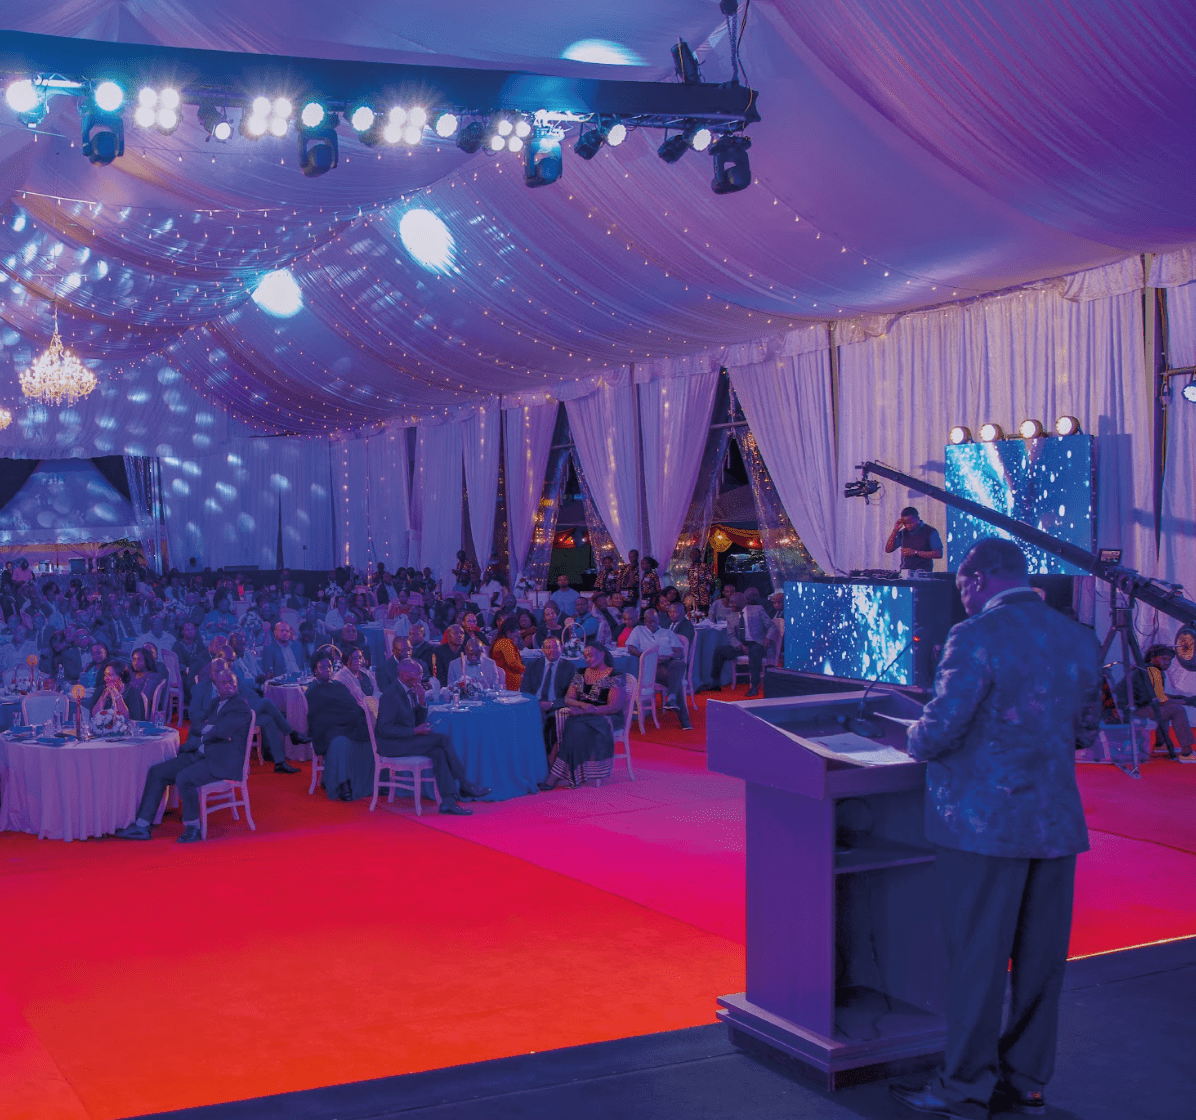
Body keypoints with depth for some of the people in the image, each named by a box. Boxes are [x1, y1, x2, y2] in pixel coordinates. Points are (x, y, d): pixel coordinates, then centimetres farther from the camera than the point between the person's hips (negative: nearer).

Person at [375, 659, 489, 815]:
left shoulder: (411, 691, 10)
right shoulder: (391, 695, -17)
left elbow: (419, 721, 13)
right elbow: (384, 730, -21)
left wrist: (422, 701, -5)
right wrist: (414, 731, -24)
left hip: (406, 739, 9)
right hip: (392, 745, -9)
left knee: (439, 752, -17)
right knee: (442, 738, -19)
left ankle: (447, 801, -20)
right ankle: (464, 786, -10)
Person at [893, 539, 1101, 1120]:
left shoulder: (977, 637, -14)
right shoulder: (1080, 640, 7)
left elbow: (941, 728, -20)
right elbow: (1085, 730, 16)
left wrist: (917, 743, 1)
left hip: (984, 824, -6)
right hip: (1056, 822, 6)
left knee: (977, 958, 4)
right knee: (1040, 961, 13)